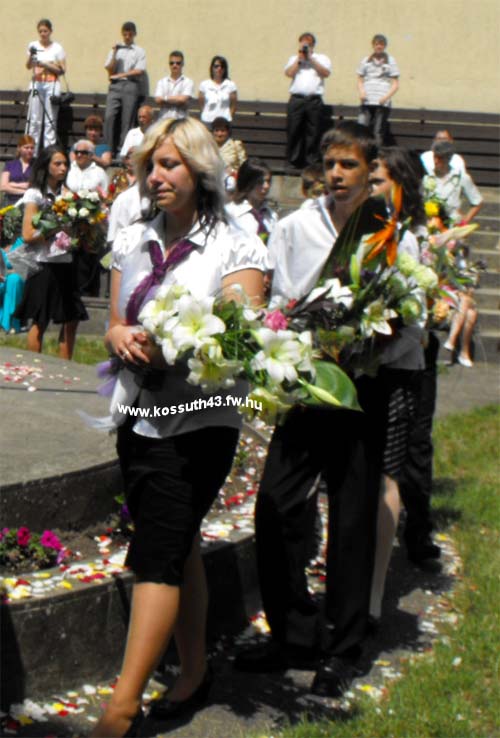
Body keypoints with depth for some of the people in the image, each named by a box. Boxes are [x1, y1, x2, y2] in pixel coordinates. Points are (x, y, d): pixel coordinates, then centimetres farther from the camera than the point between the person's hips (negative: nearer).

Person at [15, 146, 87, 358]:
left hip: (65, 263, 6)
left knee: (71, 319, 6)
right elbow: (27, 235, -13)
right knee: (40, 322, -1)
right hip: (44, 263, -6)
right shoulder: (35, 194, -6)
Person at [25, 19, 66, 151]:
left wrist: (46, 65, -14)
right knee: (34, 120, 0)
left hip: (52, 86, -2)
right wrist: (31, 56, -21)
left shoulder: (57, 48, 0)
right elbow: (28, 66, -1)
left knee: (50, 120, -3)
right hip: (36, 85, 2)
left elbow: (62, 70, -3)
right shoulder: (33, 46, 6)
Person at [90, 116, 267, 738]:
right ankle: (194, 670, 29)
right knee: (179, 547, 15)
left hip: (199, 423, -5)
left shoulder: (235, 248, -5)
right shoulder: (131, 242, 10)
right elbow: (115, 324, 14)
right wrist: (120, 338, -10)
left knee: (156, 554, -9)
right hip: (139, 417, 5)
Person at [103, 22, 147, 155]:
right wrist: (115, 54, -4)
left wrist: (120, 75, -3)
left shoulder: (139, 51, 8)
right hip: (115, 85, 2)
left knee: (127, 120, -5)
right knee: (109, 116, -10)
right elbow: (110, 70, 8)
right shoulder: (115, 50, 17)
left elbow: (139, 71, -3)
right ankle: (107, 149, -8)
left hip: (131, 86, -2)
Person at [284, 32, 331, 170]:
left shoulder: (321, 58, 16)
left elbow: (326, 73, -3)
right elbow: (289, 73, 2)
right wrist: (299, 58, 1)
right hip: (296, 99, 1)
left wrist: (311, 58, -2)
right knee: (294, 131, -3)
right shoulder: (294, 59, 19)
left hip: (314, 100, -1)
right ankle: (294, 162, 2)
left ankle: (311, 162, -1)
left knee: (313, 133, -3)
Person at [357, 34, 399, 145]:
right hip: (367, 101, 1)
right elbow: (360, 80, 16)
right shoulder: (366, 61, 15)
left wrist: (386, 96, -12)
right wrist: (361, 92, -5)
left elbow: (395, 84, 5)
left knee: (378, 132, -3)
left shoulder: (390, 61, 9)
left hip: (382, 103, -1)